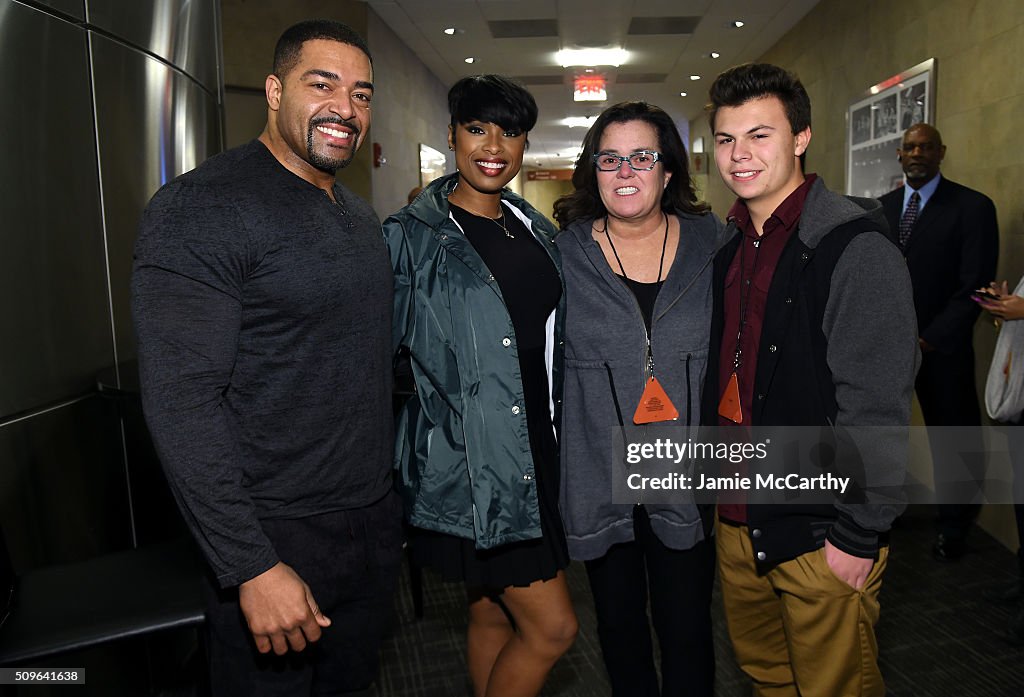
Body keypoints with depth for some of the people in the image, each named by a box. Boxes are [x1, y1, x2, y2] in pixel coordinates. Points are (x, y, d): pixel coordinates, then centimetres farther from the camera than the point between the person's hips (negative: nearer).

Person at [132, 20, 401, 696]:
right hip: (276, 537, -7)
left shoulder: (361, 216, 10)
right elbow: (181, 402, -21)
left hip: (377, 517, 7)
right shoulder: (201, 208, -16)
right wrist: (251, 567, -22)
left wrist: (394, 486, 12)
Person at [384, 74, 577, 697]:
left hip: (534, 454, 6)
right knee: (553, 627, -1)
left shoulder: (537, 231, 11)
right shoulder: (413, 237, -9)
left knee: (494, 614, 18)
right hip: (470, 464, -6)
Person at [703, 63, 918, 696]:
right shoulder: (728, 247, 6)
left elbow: (877, 411, -19)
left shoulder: (856, 250, -17)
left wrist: (858, 536, -17)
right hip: (739, 520, 7)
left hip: (823, 535, -7)